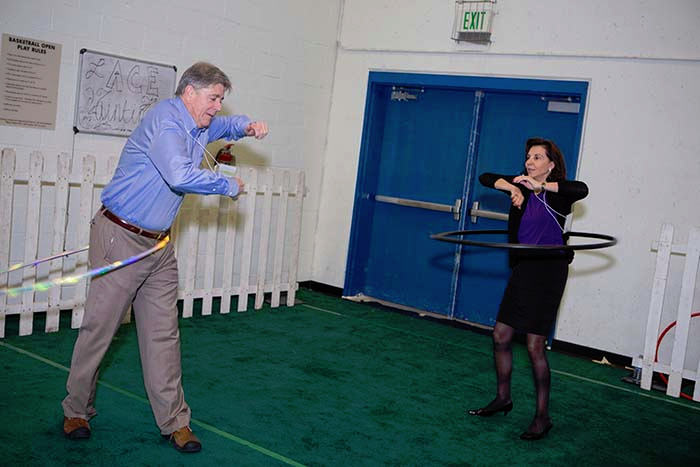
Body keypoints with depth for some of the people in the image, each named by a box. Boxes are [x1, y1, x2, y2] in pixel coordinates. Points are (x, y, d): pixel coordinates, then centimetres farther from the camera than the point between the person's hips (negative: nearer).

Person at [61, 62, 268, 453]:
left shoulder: (199, 126, 12)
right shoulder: (166, 120, -17)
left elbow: (224, 125, 36)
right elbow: (181, 175, -32)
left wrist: (247, 126, 12)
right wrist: (230, 186, -16)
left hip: (159, 245, 8)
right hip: (120, 239, -8)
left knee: (163, 334, 7)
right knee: (99, 328, 1)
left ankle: (174, 421, 12)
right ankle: (77, 412, 20)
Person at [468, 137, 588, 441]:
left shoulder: (557, 194, -11)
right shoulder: (521, 185, 7)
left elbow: (581, 190, -31)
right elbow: (485, 178, 3)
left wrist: (541, 186, -36)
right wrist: (510, 187, -14)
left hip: (549, 271, -6)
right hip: (523, 269, 7)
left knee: (535, 346, -5)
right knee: (501, 336, 10)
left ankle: (542, 417, 10)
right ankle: (503, 398, 30)